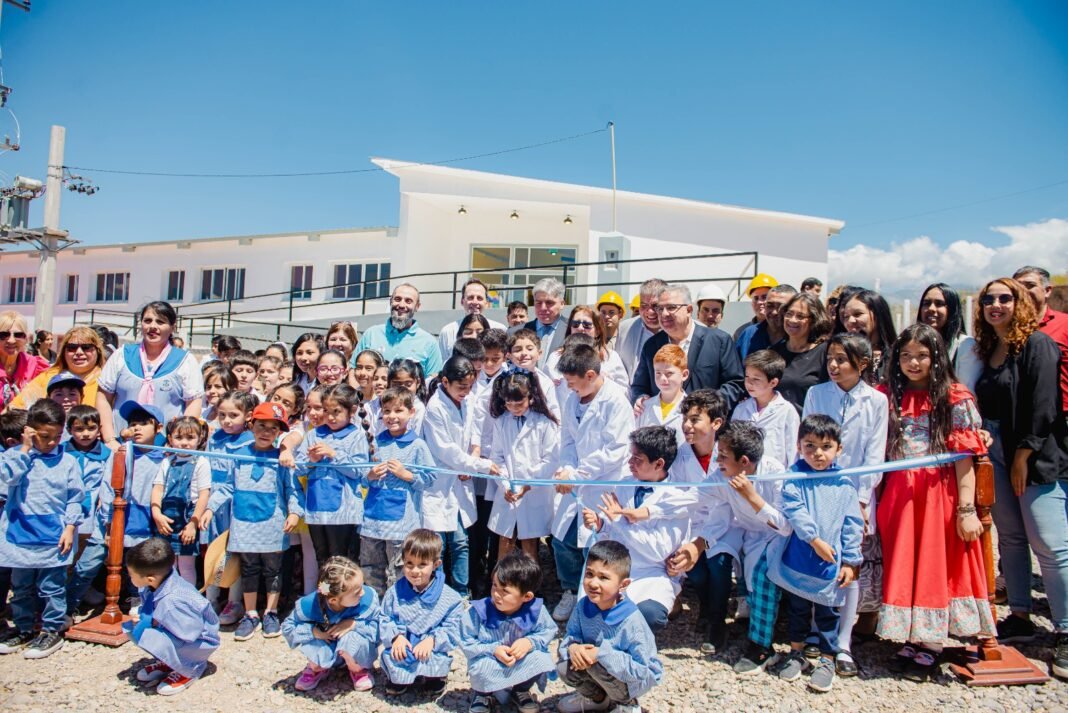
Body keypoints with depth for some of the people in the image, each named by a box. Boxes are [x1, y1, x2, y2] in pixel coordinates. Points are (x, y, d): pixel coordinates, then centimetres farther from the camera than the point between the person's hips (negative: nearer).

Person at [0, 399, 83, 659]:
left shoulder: (67, 461, -2)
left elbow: (75, 498, 0)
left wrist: (70, 527, -7)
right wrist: (25, 450, -18)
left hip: (53, 537, -2)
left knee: (52, 587, 4)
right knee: (21, 587, 16)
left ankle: (52, 630, 16)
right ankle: (24, 629, 31)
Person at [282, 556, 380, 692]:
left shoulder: (368, 597, -31)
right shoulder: (309, 605, -29)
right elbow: (287, 627, -14)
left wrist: (355, 623, -37)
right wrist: (313, 631, -30)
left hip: (356, 651, -1)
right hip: (329, 651, 1)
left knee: (352, 637, -34)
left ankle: (358, 669, 5)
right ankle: (317, 668, 11)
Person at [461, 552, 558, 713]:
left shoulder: (536, 610, -19)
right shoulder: (479, 611, -21)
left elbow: (550, 631, -4)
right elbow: (466, 643, -13)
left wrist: (530, 642, -24)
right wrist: (493, 650, -27)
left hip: (522, 664, 2)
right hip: (490, 663, -2)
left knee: (540, 659, -25)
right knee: (481, 668, -33)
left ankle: (521, 691, 11)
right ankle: (483, 694, 9)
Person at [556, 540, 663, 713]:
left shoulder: (631, 620, -30)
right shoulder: (584, 606, -12)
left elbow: (642, 670, -31)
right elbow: (570, 636, -2)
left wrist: (602, 654, -36)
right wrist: (573, 647, -27)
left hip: (636, 681, -6)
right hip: (606, 672, 6)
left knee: (596, 664, -29)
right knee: (564, 668, -15)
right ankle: (597, 697, 15)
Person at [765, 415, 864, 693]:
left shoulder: (844, 484, -3)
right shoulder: (795, 477, -6)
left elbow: (853, 525, 0)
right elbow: (794, 510, -17)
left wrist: (850, 561, -2)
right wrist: (815, 540, -23)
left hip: (831, 564, 0)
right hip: (797, 561, 0)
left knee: (827, 612, 11)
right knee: (797, 609, 17)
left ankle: (827, 660, 28)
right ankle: (796, 654, 34)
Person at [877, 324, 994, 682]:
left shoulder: (955, 399, -3)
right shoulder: (887, 397, 6)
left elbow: (964, 458, -7)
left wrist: (967, 509, -12)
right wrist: (872, 500, 0)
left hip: (940, 495, -3)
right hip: (898, 496, 3)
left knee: (936, 565, 4)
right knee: (902, 567, 7)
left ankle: (931, 645, 15)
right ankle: (911, 640, 20)